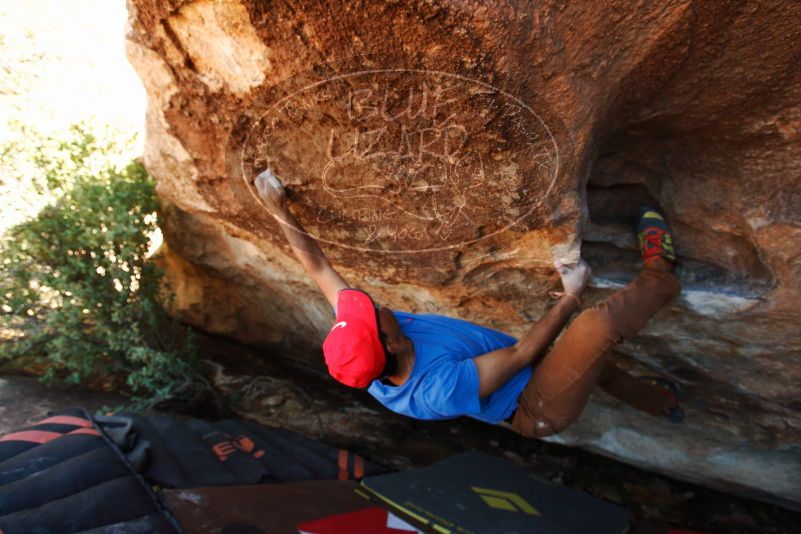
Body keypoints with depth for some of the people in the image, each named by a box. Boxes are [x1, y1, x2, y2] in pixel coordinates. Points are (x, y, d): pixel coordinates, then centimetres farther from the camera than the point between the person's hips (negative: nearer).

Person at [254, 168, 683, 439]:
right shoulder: (442, 389, -42)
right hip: (539, 407, -7)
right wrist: (572, 295, -19)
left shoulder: (363, 343, -23)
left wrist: (280, 211, -11)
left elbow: (317, 268, -14)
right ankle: (658, 277, 9)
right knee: (597, 323, -25)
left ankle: (661, 401, 55)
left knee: (590, 358, 29)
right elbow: (524, 352, -30)